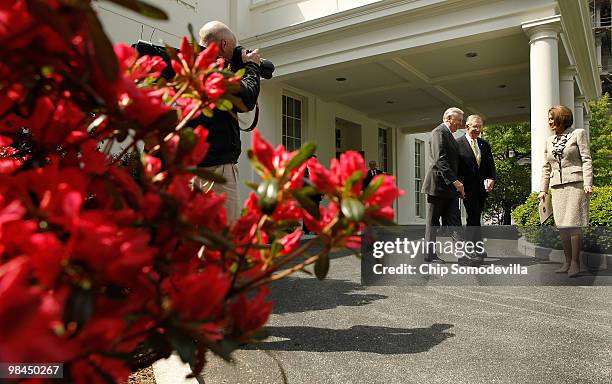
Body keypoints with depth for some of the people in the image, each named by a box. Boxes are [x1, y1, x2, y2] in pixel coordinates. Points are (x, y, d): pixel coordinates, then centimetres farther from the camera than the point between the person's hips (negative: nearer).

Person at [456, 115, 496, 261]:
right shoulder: (458, 144, -3)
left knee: (474, 218, 10)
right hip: (468, 187, -6)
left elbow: (491, 165, 14)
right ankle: (478, 249, -9)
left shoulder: (485, 145, 15)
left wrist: (491, 179, -4)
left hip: (482, 187, 6)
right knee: (473, 217, -11)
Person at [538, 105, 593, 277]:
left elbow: (586, 160, -2)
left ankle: (576, 262, -2)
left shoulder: (578, 134, 5)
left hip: (575, 184, -5)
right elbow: (546, 167, 19)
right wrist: (543, 189, 13)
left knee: (573, 224, -9)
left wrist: (588, 183, -12)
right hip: (557, 187, 5)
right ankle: (568, 261, 9)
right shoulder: (549, 141, 18)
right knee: (562, 226, 3)